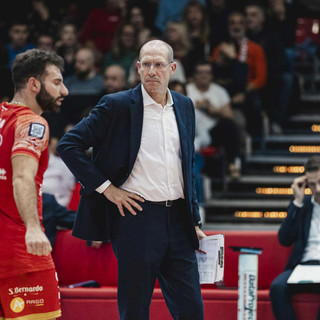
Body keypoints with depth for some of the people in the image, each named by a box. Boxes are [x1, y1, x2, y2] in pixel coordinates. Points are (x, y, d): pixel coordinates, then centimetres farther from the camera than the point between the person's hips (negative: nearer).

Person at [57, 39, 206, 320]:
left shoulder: (185, 107, 12)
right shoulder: (117, 106, -4)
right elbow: (69, 145, -5)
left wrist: (194, 221, 16)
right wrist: (106, 188, -9)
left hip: (178, 218, 5)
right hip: (137, 216, -5)